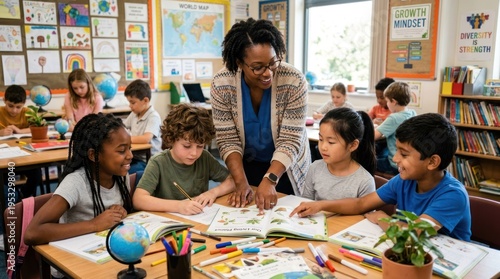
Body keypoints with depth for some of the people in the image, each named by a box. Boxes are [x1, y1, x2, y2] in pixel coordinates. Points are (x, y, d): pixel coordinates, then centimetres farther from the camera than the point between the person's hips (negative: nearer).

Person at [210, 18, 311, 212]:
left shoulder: (294, 82, -25)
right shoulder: (221, 85, -21)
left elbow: (290, 141, -24)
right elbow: (228, 141, -17)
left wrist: (269, 180, -35)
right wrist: (241, 182, -27)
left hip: (286, 168, -1)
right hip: (246, 166, 1)